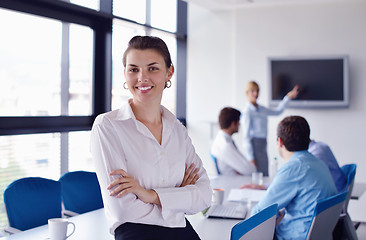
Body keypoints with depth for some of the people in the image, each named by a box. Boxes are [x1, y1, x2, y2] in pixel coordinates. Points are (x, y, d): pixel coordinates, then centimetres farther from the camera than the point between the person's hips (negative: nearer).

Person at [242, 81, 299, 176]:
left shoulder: (261, 109, 10)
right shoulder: (248, 112, -12)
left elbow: (277, 111, 29)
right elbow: (246, 136, -14)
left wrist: (288, 97, 22)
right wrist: (251, 158, -16)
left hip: (263, 146, 8)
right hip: (253, 146, -8)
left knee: (265, 176, 8)